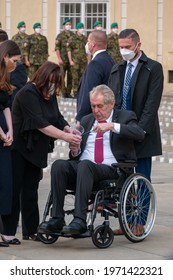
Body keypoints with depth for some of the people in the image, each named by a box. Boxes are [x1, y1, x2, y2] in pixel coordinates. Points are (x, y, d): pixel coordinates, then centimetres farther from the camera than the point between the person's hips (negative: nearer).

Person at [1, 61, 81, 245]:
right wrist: (65, 137, -28)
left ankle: (30, 230, 12)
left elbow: (57, 119, 5)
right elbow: (40, 124, -25)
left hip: (35, 150, 8)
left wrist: (69, 129, -16)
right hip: (18, 148, -8)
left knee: (31, 190, 9)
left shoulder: (50, 96, 8)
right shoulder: (28, 94, -18)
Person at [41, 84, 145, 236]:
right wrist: (75, 150, 0)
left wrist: (112, 126, -21)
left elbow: (140, 134, -13)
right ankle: (57, 219, -29)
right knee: (59, 165, -25)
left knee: (84, 165, -36)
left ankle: (80, 220, -42)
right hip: (82, 167, 5)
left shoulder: (125, 117, 9)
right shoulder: (86, 120, 24)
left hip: (110, 169, -5)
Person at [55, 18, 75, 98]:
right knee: (62, 76, -3)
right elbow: (57, 48, -5)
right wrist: (59, 59, -12)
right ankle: (63, 92, 1)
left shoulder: (73, 35, 10)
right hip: (63, 59, -4)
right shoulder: (60, 36, -1)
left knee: (70, 76, 4)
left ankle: (68, 92, 11)